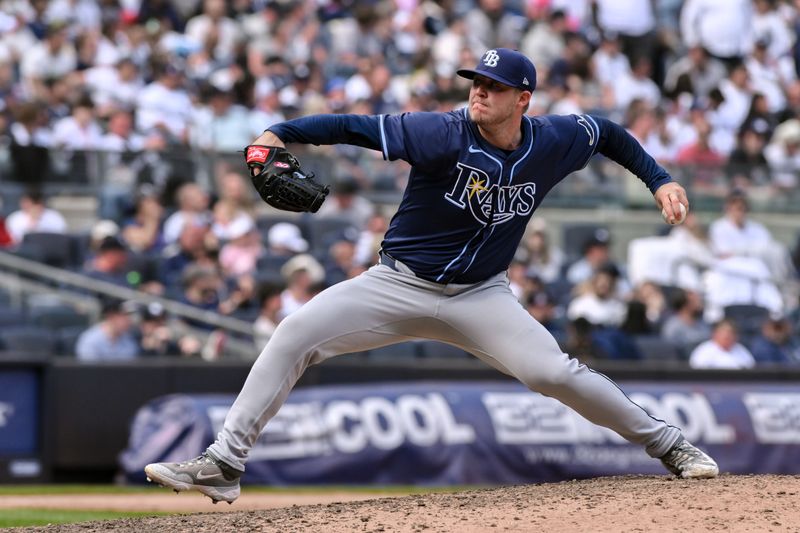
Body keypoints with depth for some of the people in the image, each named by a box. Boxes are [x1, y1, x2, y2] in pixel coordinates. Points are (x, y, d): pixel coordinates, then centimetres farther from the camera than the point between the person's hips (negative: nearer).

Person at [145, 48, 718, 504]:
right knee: (295, 333, -17)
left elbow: (607, 131, 13)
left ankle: (667, 444, 4)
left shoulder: (552, 142, -8)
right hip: (400, 284, -1)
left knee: (554, 372, -17)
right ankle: (223, 466, -13)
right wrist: (280, 133, -38)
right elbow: (357, 127, -26)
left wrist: (659, 179, 7)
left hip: (480, 296, 1)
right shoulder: (445, 134, -20)